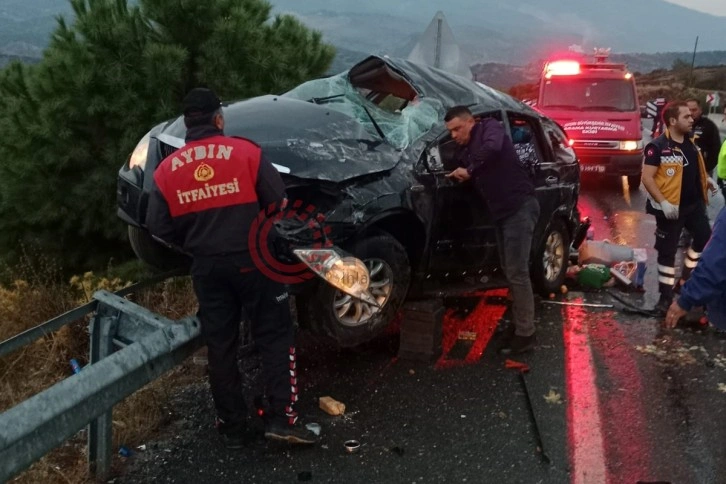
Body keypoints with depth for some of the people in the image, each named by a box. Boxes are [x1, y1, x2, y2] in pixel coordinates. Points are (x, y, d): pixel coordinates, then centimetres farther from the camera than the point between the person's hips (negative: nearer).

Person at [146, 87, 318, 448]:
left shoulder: (166, 169, 1)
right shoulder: (246, 152, -7)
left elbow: (159, 227, 1)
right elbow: (279, 203, -6)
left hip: (207, 267, 3)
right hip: (251, 260, -3)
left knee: (220, 347, 12)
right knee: (275, 336, 8)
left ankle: (233, 427, 18)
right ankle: (282, 418, 2)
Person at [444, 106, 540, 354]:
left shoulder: (489, 128, -5)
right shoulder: (465, 151, 19)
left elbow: (493, 148, -27)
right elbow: (473, 179, 20)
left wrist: (469, 169, -18)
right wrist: (459, 175, 3)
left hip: (519, 207, -9)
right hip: (502, 212, 9)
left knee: (517, 273, -7)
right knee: (510, 272, 15)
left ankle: (526, 333, 1)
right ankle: (520, 325, 27)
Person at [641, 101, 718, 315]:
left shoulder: (691, 143, 8)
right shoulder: (658, 146, -17)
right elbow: (647, 177, -20)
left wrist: (707, 179, 8)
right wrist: (663, 202, -26)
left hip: (695, 203, 8)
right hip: (671, 208, -8)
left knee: (704, 238, 16)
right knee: (668, 251, 1)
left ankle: (685, 280, 35)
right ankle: (666, 296, 11)